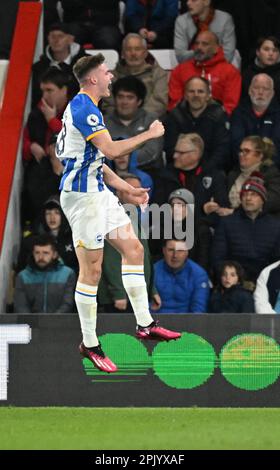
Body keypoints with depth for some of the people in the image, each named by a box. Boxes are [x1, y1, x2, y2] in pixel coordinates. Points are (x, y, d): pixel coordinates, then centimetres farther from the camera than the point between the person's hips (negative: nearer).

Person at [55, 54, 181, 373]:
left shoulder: (85, 107, 17)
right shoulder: (83, 108, -17)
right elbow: (111, 150, -25)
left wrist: (126, 190, 22)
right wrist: (150, 134, -13)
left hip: (98, 192, 11)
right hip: (82, 195, -11)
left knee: (132, 247, 11)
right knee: (92, 269, -6)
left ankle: (144, 324, 15)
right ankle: (89, 345, 2)